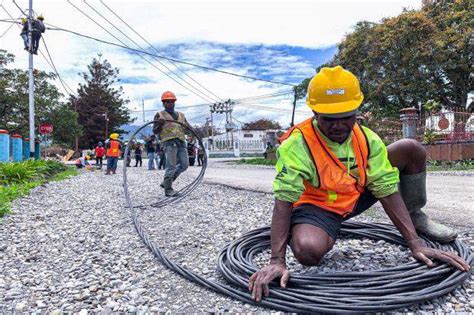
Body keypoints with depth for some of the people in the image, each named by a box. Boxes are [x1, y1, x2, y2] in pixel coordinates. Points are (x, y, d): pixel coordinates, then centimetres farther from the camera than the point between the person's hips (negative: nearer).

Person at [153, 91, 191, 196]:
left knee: (184, 165, 2)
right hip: (169, 142, -6)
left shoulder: (181, 115, 24)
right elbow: (155, 131, 3)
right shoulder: (160, 115, 9)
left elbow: (189, 127, 19)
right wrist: (160, 125, -18)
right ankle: (168, 189, -2)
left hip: (181, 142, 6)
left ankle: (166, 182, 16)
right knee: (171, 166, -11)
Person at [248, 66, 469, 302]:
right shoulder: (297, 144, -29)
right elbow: (283, 203, -31)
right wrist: (277, 261, -38)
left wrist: (415, 244, -18)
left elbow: (389, 192, -12)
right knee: (308, 251, -39)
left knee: (411, 149, -5)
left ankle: (416, 217, 18)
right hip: (316, 205, -4)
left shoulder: (367, 139, -13)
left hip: (357, 195, 5)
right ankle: (329, 233, 0)